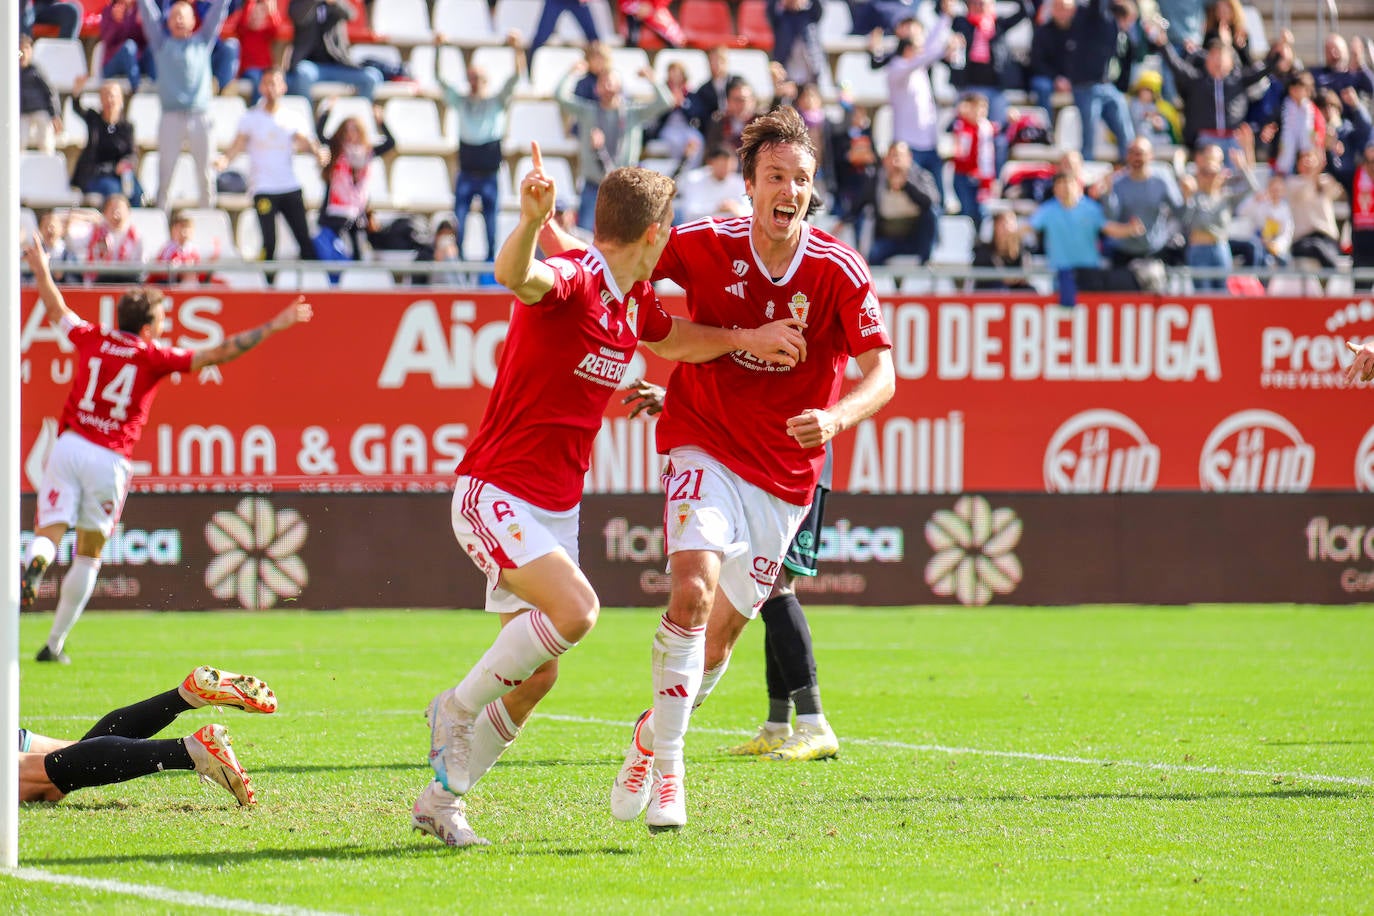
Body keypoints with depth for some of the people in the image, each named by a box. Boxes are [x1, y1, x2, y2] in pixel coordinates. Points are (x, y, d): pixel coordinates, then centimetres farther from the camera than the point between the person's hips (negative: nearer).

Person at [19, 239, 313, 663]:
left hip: (68, 448, 2)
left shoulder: (91, 339, 8)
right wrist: (273, 327, 1)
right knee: (89, 554, 9)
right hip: (110, 460, -2)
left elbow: (57, 310, 27)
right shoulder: (155, 357, -1)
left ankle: (34, 565, -39)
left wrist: (41, 271, 46)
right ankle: (54, 644, 10)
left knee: (49, 532, -2)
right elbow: (221, 353, -4)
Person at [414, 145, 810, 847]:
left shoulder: (634, 302, 9)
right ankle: (457, 709, -10)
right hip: (496, 493, -9)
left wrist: (745, 339, 23)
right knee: (575, 609, -29)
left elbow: (672, 341, 33)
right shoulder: (572, 279, -20)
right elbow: (514, 275, -45)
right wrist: (532, 220, -64)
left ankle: (442, 799, 21)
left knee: (535, 676, 7)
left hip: (555, 509, 9)